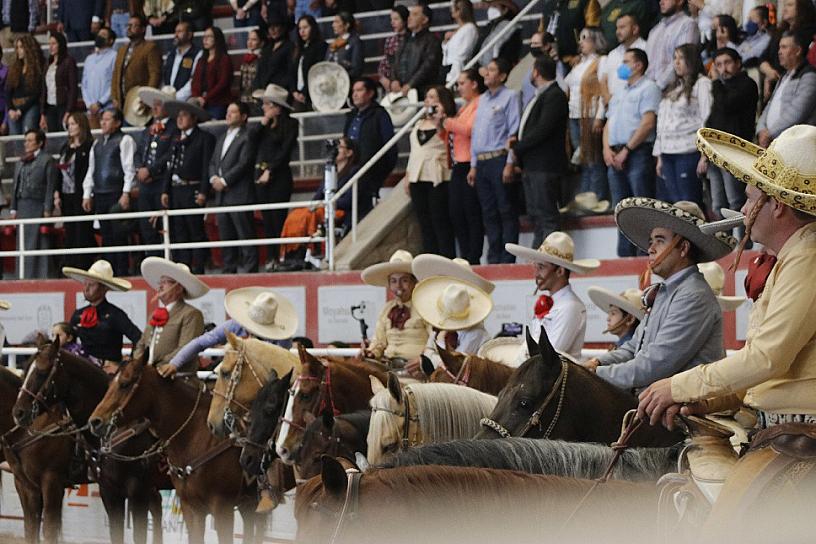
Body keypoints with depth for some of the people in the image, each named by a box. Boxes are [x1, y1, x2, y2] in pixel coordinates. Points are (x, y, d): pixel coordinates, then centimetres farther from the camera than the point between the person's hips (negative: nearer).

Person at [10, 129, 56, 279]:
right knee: (23, 243, 6)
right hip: (22, 207, 6)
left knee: (40, 243, -6)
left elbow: (50, 186, -6)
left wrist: (47, 210, -12)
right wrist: (13, 209, 11)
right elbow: (15, 186, 18)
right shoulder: (21, 162, 19)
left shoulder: (47, 160, 0)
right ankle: (24, 276, 10)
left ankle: (41, 276, -5)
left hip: (38, 206, -6)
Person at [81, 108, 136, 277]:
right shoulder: (97, 143, 19)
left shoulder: (124, 140, -2)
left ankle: (122, 272, -6)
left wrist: (126, 193, -17)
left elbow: (129, 168, -9)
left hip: (117, 194, -7)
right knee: (106, 236, 7)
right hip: (100, 196, 7)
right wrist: (87, 195, 13)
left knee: (119, 236, -7)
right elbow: (91, 170, 20)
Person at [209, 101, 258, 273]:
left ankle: (249, 268, -8)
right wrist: (214, 178, -1)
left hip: (239, 193, -8)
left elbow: (244, 164, -13)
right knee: (225, 233, 9)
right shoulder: (222, 138, 21)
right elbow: (213, 162, 19)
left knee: (245, 233, -8)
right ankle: (229, 269, 14)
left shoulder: (247, 137, -4)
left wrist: (224, 181, -14)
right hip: (222, 195, 8)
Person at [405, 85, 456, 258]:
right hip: (417, 179, 7)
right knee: (424, 223, 8)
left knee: (440, 221, -7)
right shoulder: (419, 124, 21)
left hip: (437, 178, -7)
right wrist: (407, 176, 19)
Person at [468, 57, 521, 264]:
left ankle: (507, 260, -4)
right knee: (489, 213, 8)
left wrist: (510, 164, -16)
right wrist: (473, 166, 16)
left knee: (506, 211, -5)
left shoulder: (510, 97, -3)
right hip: (482, 162, 7)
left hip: (499, 159, -7)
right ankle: (493, 259, 12)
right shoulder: (483, 99, 19)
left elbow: (514, 131, -9)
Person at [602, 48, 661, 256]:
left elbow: (648, 123, -12)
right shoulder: (619, 93, 24)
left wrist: (626, 150, -14)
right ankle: (624, 256, 10)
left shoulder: (648, 88, -1)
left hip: (638, 153, -8)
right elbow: (609, 124, 20)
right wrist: (607, 149, 1)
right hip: (615, 158, 8)